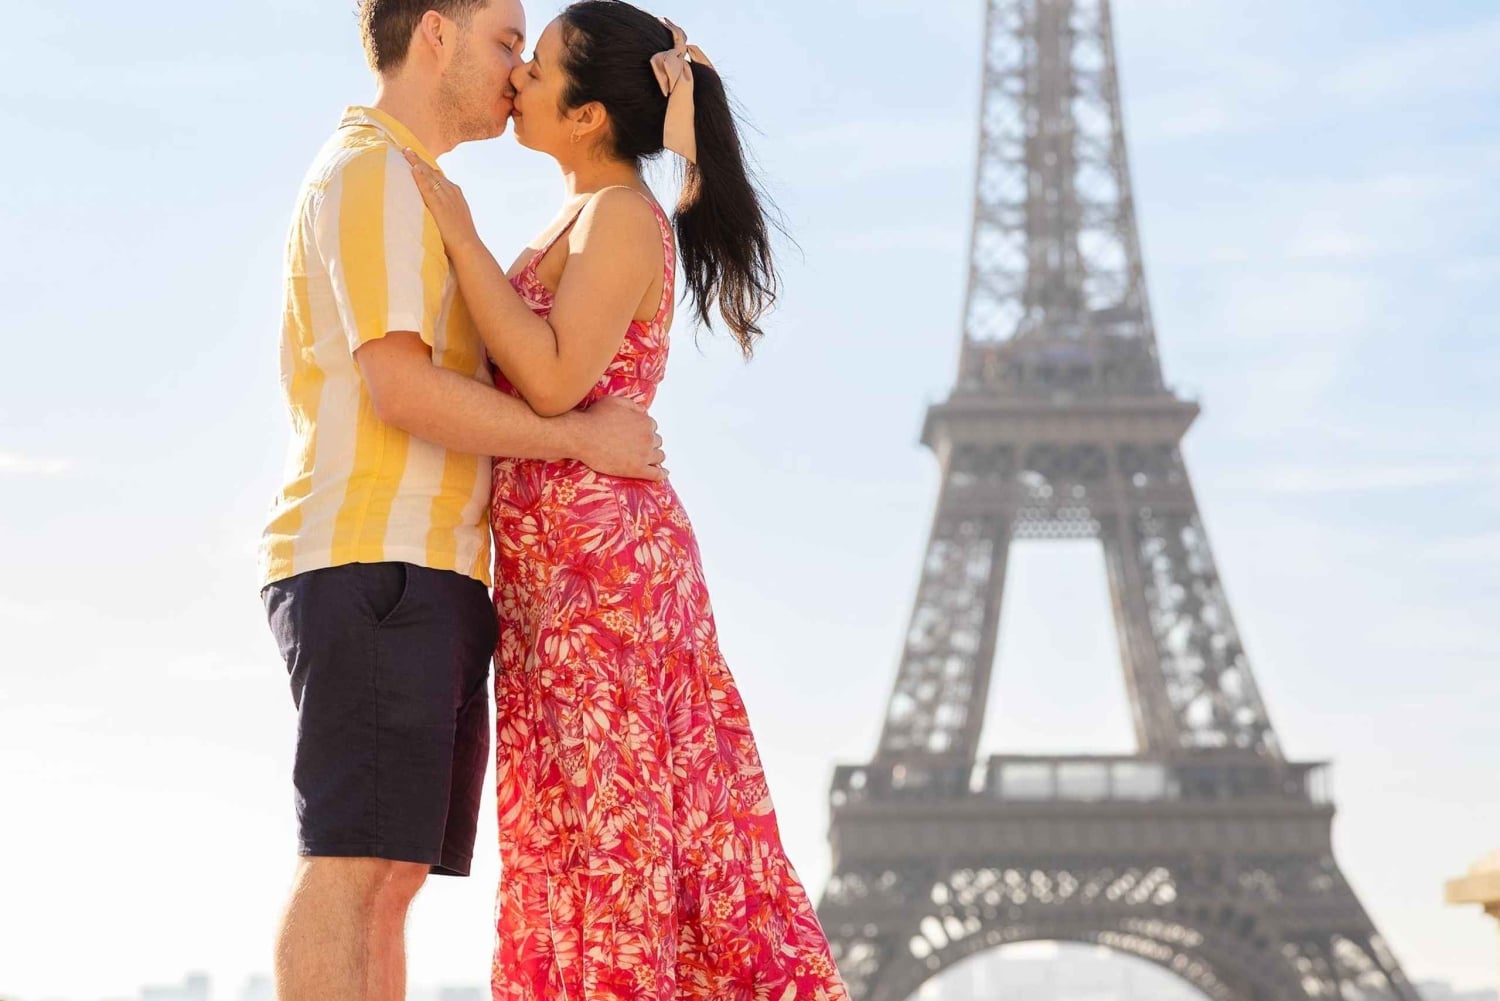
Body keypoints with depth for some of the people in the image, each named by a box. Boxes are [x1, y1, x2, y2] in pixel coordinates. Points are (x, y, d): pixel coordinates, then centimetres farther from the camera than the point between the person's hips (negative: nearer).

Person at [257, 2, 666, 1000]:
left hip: (423, 583, 10)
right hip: (375, 565, -10)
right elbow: (401, 390, -16)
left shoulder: (405, 193, 28)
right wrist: (586, 438, -9)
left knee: (393, 875, 3)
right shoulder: (373, 174, -6)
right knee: (355, 863, -16)